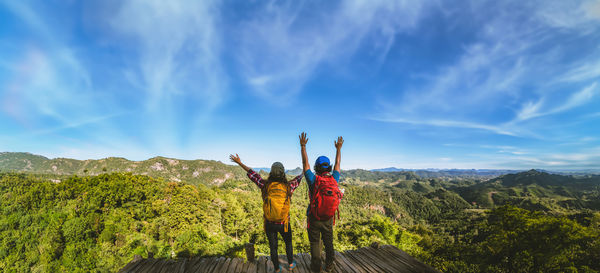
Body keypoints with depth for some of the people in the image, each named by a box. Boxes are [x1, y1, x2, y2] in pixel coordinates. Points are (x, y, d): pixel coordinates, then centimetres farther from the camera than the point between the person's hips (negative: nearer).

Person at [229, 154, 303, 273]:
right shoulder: (288, 186, -16)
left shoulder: (265, 185, -14)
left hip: (269, 224, 1)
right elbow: (298, 178, 2)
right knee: (288, 243, 26)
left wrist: (239, 162, 6)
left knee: (273, 246, 20)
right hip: (283, 224, 0)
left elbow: (252, 173, -5)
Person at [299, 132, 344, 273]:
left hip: (314, 218, -3)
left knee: (315, 242, 14)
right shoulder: (334, 180, -10)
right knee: (329, 242, 19)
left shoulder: (314, 180, -19)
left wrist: (303, 146, -4)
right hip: (329, 219, 3)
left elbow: (305, 163, -11)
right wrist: (338, 148, 17)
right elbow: (337, 164, 5)